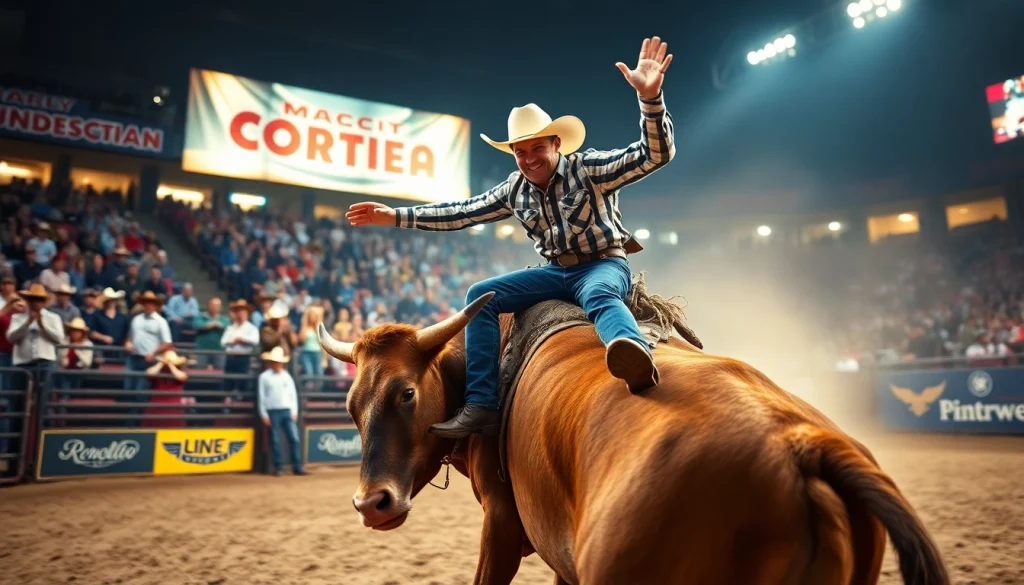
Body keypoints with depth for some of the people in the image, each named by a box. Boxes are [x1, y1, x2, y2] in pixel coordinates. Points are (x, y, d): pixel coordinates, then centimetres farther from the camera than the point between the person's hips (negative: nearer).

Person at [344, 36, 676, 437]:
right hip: (556, 271, 5)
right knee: (481, 295, -9)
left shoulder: (588, 168, -10)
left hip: (605, 265, -5)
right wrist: (396, 216, 8)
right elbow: (463, 212, 11)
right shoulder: (515, 190, 5)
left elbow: (656, 154, -20)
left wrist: (650, 97, -39)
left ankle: (636, 359, -75)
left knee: (599, 296, -41)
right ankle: (480, 404, -18)